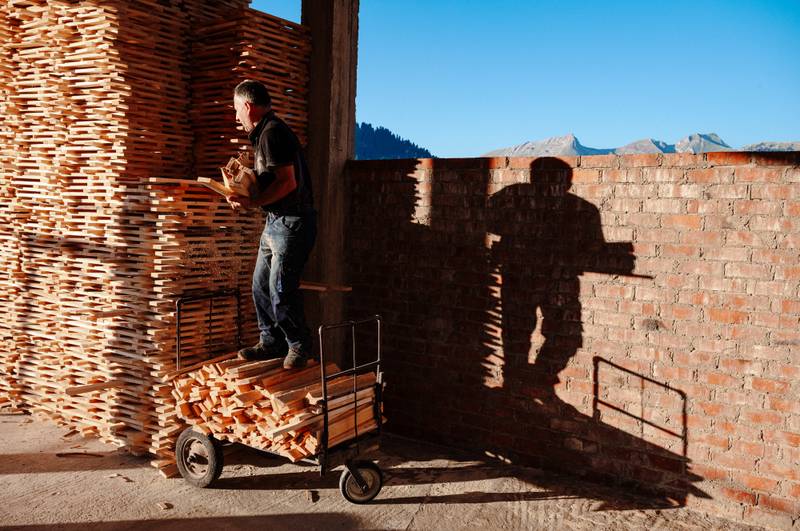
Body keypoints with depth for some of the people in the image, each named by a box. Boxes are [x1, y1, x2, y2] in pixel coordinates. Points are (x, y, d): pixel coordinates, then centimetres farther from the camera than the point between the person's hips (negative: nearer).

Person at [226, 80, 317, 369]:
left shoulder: (273, 133, -15)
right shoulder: (264, 133, 18)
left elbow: (287, 182, -22)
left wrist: (252, 202, -19)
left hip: (292, 222, -11)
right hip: (276, 221, 11)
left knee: (280, 289, -7)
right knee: (261, 285, 12)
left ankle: (299, 345, 10)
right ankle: (272, 342, 22)